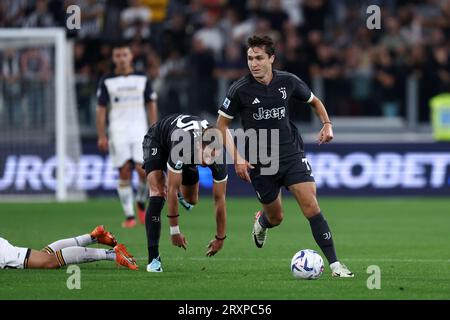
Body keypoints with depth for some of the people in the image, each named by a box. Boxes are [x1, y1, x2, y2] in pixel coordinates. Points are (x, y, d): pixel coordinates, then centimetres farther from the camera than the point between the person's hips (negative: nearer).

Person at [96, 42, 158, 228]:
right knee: (124, 173, -5)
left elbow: (151, 106, 11)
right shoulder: (107, 81, 4)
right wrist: (101, 136, -1)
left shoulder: (142, 79, 7)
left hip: (140, 131, 0)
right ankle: (129, 216, 0)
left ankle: (141, 203, 15)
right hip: (118, 133, 0)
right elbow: (101, 109, 5)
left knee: (143, 170, -13)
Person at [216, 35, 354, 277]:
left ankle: (334, 264, -16)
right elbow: (222, 124, -1)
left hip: (292, 155, 1)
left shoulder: (288, 82, -4)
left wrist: (327, 124, -2)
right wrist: (237, 159, -10)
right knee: (276, 217, 11)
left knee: (310, 205, -15)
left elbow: (314, 101, 15)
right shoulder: (240, 90, -11)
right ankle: (261, 222, 51)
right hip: (260, 164, -1)